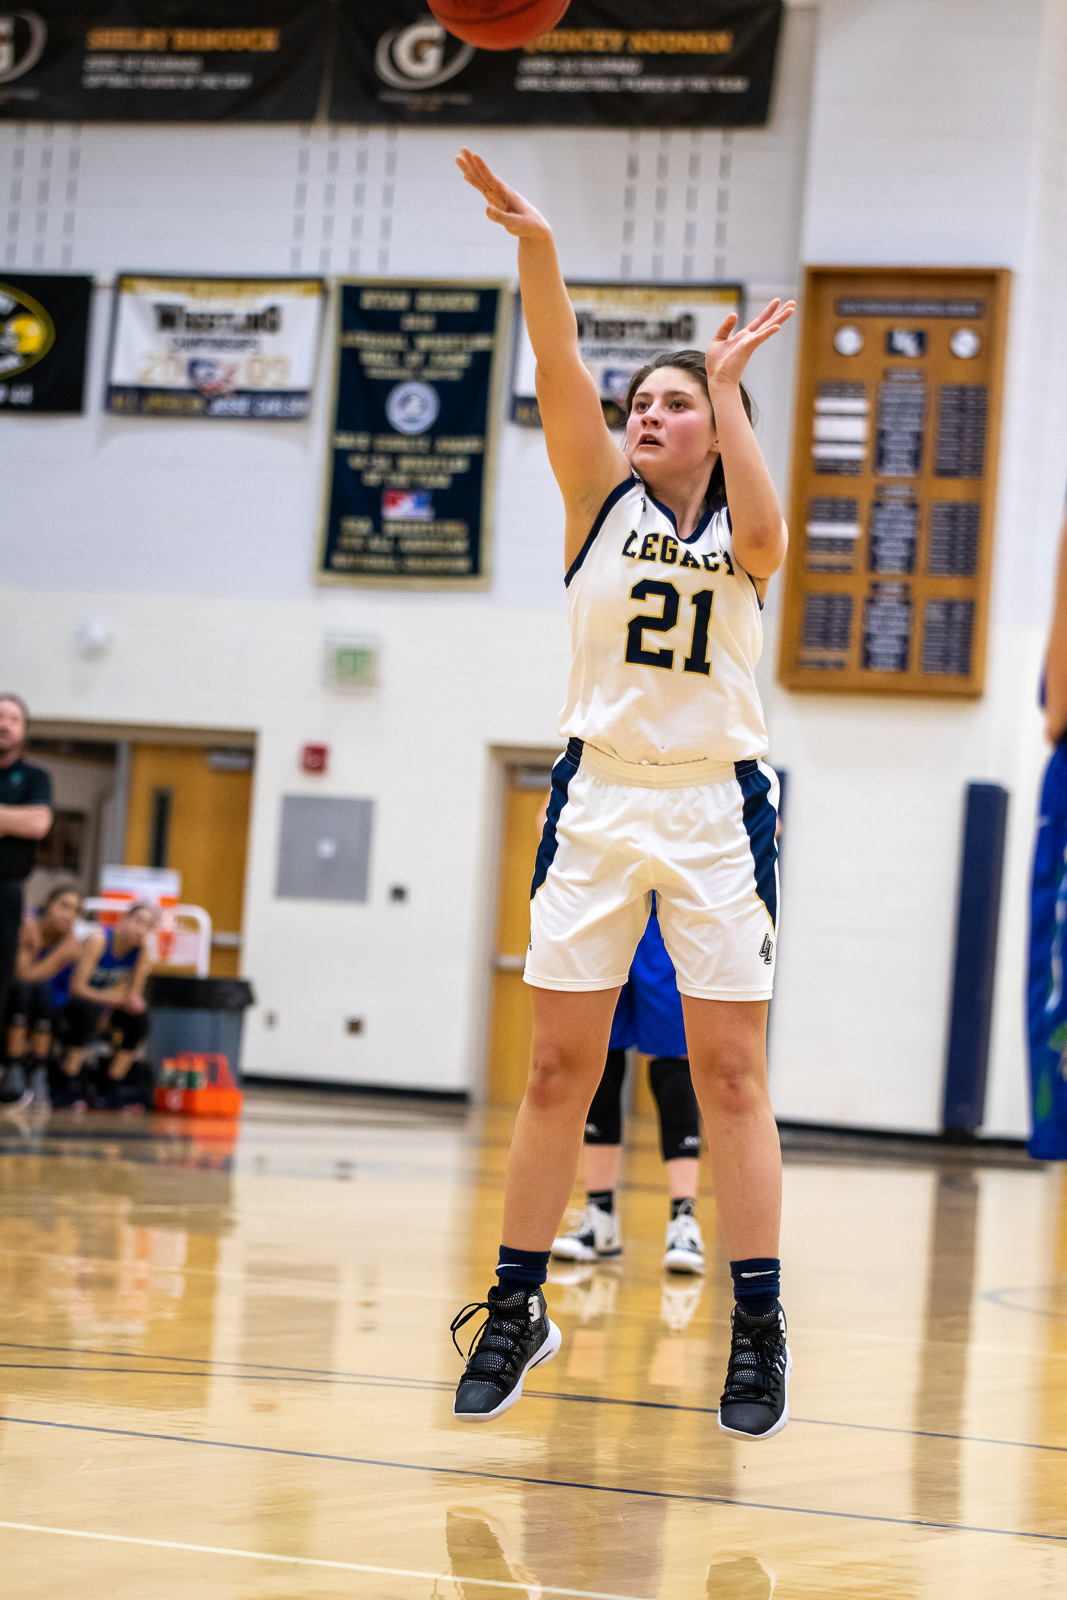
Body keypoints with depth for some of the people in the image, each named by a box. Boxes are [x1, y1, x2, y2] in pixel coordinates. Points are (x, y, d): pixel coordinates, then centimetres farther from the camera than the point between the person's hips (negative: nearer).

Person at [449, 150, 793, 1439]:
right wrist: (535, 247, -25)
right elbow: (560, 376, -10)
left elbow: (761, 527, -22)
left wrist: (727, 385, -21)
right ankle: (515, 1307, 11)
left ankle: (757, 1328, 1)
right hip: (597, 797, 1)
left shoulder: (741, 534, 4)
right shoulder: (601, 499, 6)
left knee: (730, 1073, -2)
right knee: (558, 1068, 3)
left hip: (715, 809, -1)